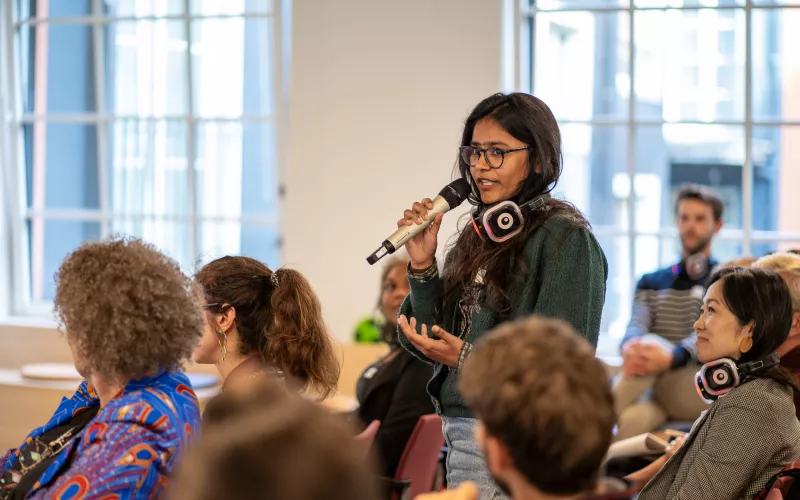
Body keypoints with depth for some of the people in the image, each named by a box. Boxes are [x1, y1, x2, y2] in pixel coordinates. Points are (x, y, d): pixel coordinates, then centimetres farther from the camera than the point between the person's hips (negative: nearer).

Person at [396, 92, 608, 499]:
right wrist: (423, 268, -1)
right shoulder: (480, 235, 11)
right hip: (462, 432, 7)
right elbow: (435, 344, 12)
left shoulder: (565, 238, -11)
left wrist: (467, 358, -22)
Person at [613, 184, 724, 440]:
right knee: (632, 418, -37)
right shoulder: (651, 282, 24)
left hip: (703, 390, -3)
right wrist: (630, 346, -27)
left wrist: (672, 356, -35)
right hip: (657, 389, 3)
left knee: (650, 343, -34)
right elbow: (636, 326, 3)